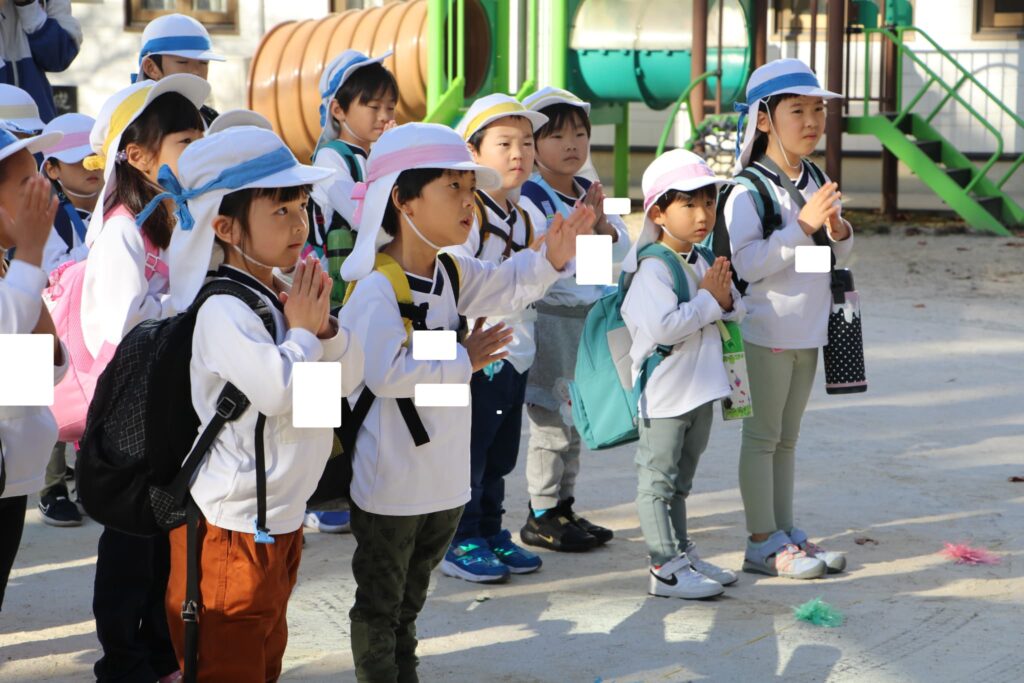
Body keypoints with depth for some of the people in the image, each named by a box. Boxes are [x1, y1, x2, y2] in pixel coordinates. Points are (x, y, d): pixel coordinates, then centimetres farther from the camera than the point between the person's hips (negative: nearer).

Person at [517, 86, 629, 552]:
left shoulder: (588, 193, 10)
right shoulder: (530, 198, -13)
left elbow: (620, 249, 6)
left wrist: (602, 222, -12)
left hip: (587, 320, 8)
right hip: (549, 318, -8)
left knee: (576, 422, 14)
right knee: (551, 424, -4)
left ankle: (564, 506, 24)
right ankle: (540, 517, 6)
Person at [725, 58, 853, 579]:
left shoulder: (817, 181, 9)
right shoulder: (749, 189, -15)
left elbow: (836, 256, 17)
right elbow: (745, 262, -25)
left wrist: (839, 233, -5)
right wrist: (803, 226, -26)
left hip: (809, 330, 7)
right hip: (767, 331, -7)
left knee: (787, 436, 15)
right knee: (762, 434, 0)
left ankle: (785, 532, 22)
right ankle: (762, 542, 6)